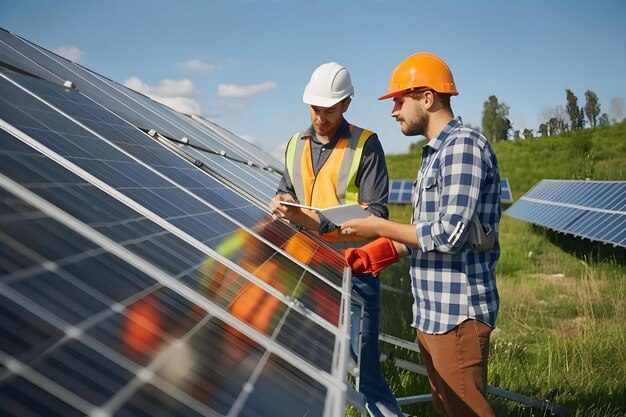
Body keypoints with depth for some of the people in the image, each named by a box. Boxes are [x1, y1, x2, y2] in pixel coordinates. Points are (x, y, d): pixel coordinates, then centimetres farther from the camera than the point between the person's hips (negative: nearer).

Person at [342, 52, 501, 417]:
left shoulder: (463, 146, -15)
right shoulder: (436, 153, 15)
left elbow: (450, 234, -22)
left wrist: (379, 227, -13)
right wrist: (373, 254, 7)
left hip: (457, 313, -10)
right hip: (432, 312, 10)